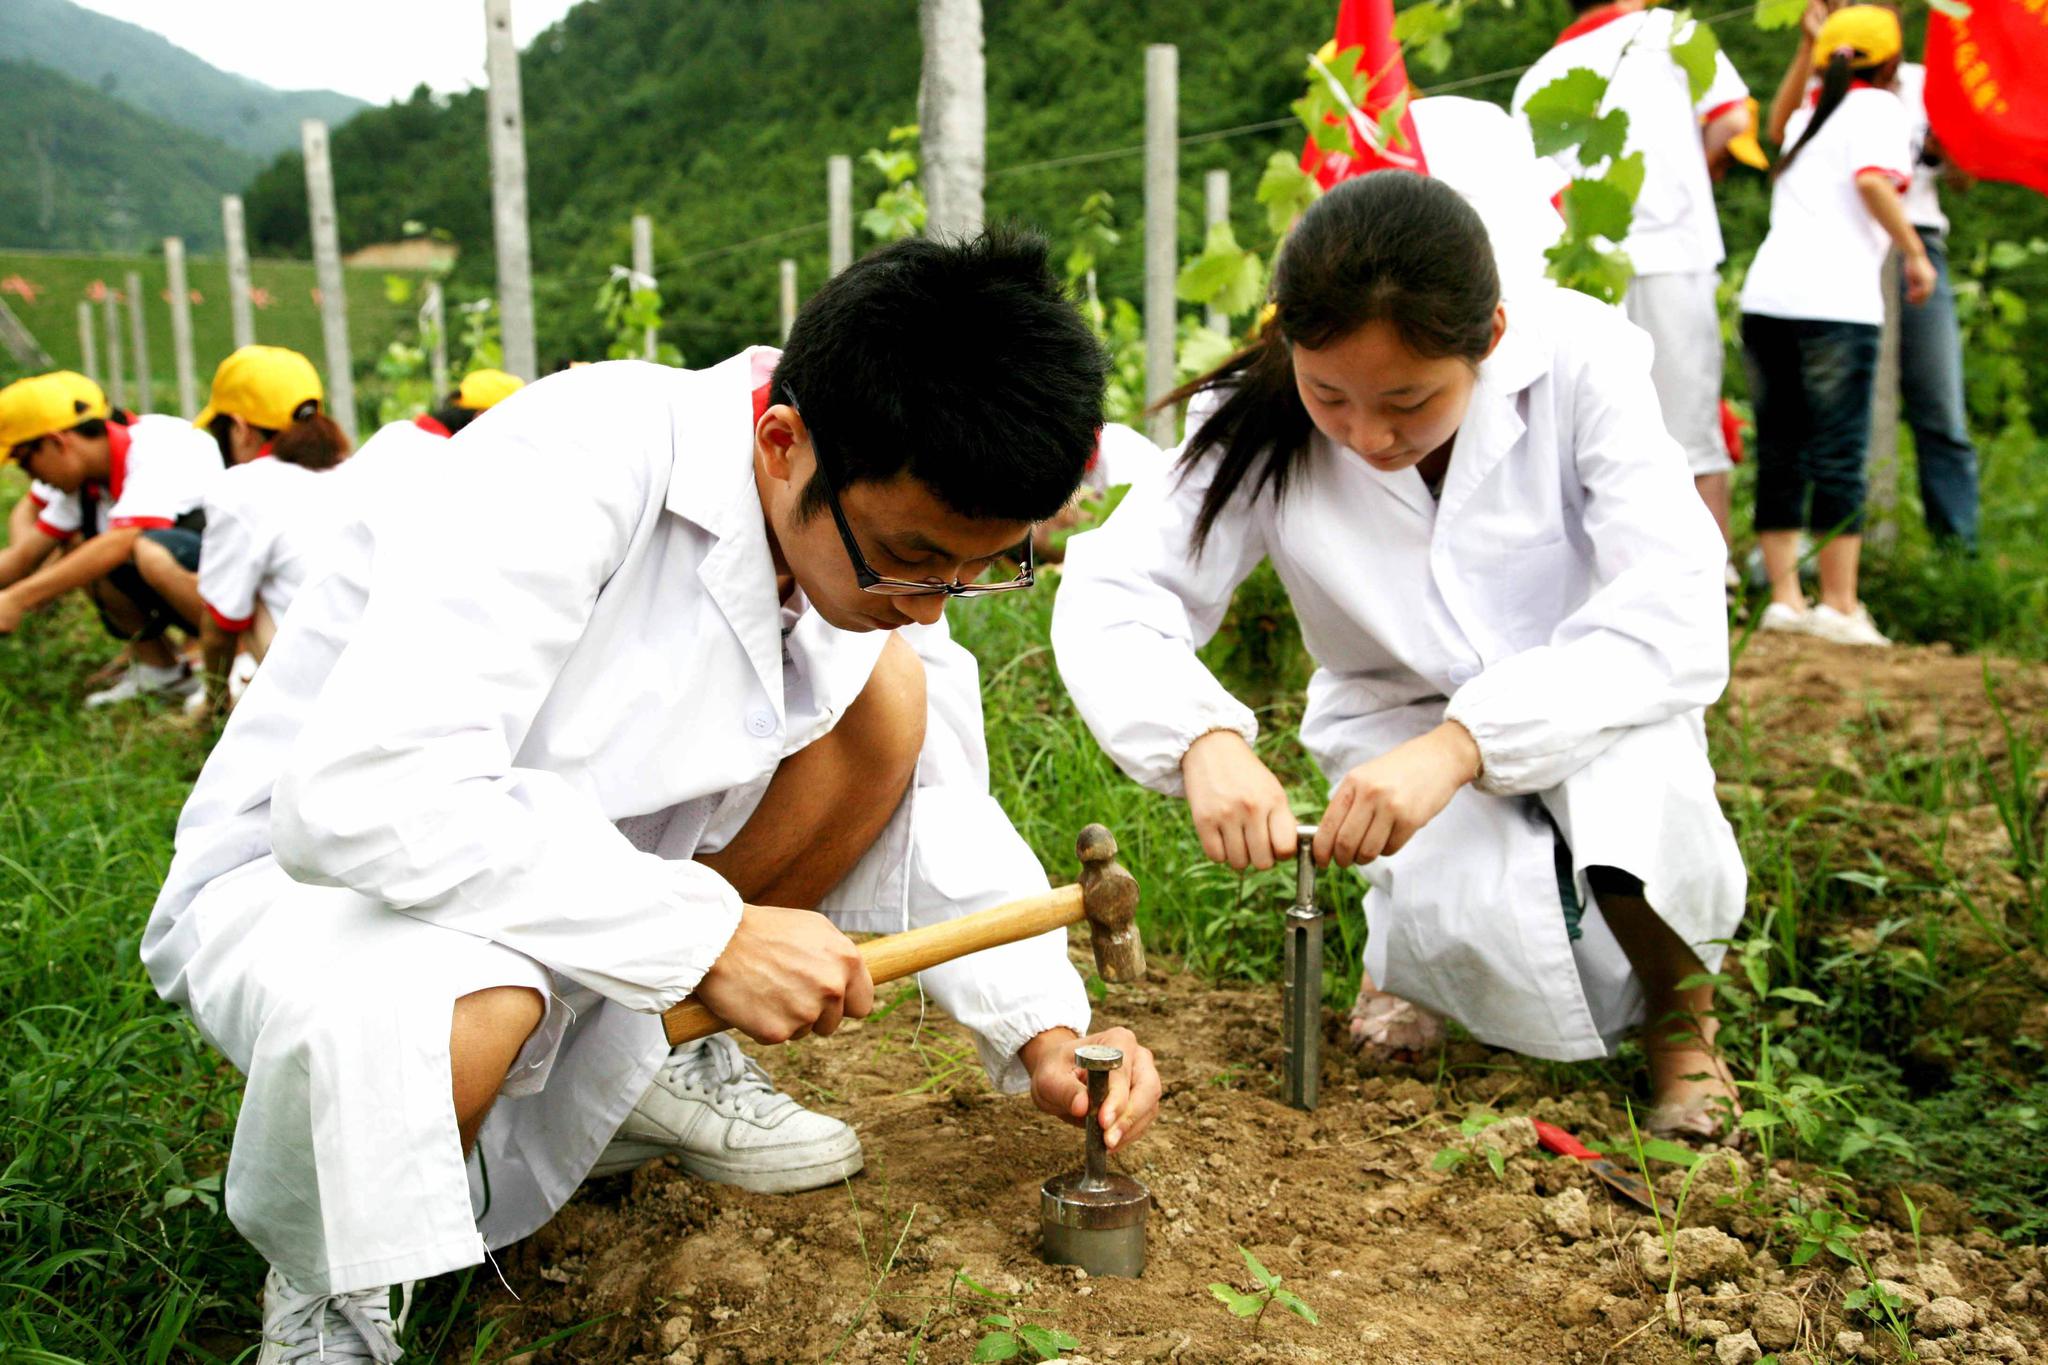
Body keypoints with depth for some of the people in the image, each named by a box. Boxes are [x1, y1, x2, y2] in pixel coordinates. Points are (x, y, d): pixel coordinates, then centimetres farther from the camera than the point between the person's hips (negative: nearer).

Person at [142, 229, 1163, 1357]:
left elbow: (939, 796, 3)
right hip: (303, 870, -6)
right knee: (456, 1004, -41)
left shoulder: (891, 522, -8)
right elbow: (356, 797, -39)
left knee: (890, 693, -11)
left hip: (569, 865, 6)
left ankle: (655, 1062, 7)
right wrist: (710, 933, -35)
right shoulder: (568, 469, -32)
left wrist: (1040, 1025, -9)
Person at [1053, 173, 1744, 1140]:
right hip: (1401, 727, 0)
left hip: (1589, 720, 0)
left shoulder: (1580, 361, -21)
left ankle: (1679, 1004, 0)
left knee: (1638, 766, -35)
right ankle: (1405, 938, 10)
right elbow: (1110, 594, -20)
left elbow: (1677, 618, -28)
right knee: (1476, 934, -31)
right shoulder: (1260, 426, -17)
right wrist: (1203, 738, -41)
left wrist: (1460, 743, -41)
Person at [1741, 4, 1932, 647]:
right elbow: (1872, 182, -11)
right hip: (1834, 301, -6)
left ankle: (1785, 598, 8)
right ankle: (1840, 606, -3)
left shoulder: (1805, 117, 24)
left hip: (1766, 295, 6)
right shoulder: (1877, 108, 6)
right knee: (1839, 454, -4)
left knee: (1779, 453, 8)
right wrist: (1915, 253, -2)